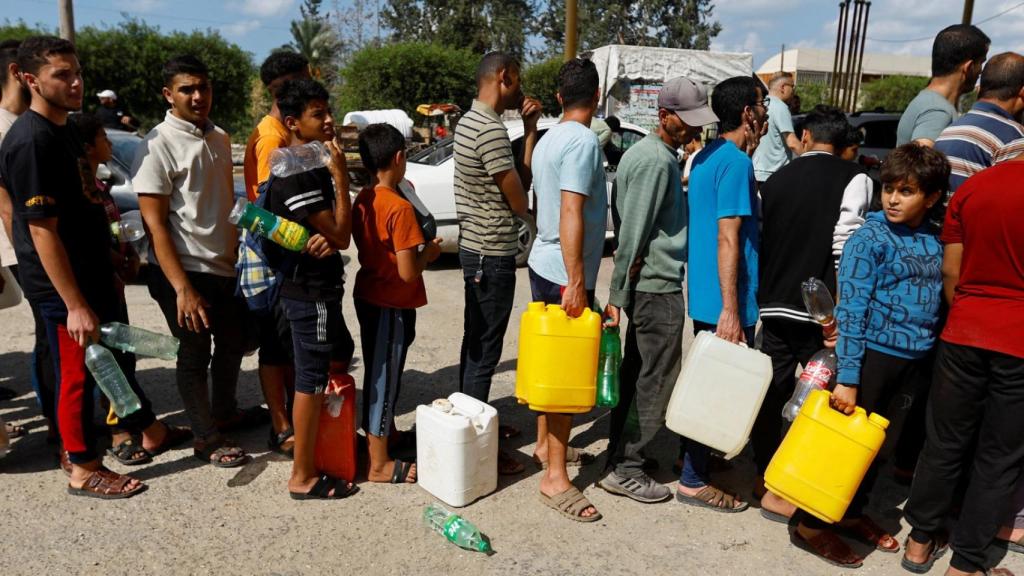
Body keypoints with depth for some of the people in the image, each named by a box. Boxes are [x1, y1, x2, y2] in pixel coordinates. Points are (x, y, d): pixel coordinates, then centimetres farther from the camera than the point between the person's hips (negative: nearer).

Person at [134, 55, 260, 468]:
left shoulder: (219, 139, 8)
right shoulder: (158, 147, -15)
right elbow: (155, 224, -17)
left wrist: (238, 255, 15)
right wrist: (182, 288, -22)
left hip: (226, 267, 8)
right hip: (186, 271, -7)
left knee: (234, 342, 20)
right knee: (195, 353, 6)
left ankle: (224, 413, 43)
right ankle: (206, 439, 23)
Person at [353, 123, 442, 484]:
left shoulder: (363, 199, 3)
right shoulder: (400, 208, -22)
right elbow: (408, 272, -24)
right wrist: (430, 251, -6)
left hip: (367, 296, 8)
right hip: (392, 305, -8)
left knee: (378, 373, 22)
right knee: (384, 378, 2)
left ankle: (381, 433, 41)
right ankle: (379, 465, 14)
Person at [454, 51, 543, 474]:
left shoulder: (470, 121, 13)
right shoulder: (491, 130, -19)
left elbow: (522, 178, 11)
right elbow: (520, 199, -15)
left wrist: (530, 129, 4)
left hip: (475, 247, 10)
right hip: (493, 254, -10)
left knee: (475, 343, 18)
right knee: (485, 351, -3)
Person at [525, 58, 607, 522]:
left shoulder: (549, 139, 12)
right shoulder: (584, 141, -17)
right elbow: (571, 214, -24)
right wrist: (576, 282, -25)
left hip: (543, 264, 10)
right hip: (566, 273, -10)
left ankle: (546, 441, 34)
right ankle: (555, 477, 2)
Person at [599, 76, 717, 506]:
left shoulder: (658, 154, 16)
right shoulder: (656, 161, -16)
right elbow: (633, 235, -20)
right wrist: (618, 296, -18)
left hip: (648, 284, 10)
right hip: (658, 286, -10)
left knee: (636, 373, 16)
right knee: (658, 382, -1)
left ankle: (619, 452, 27)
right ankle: (623, 468, 8)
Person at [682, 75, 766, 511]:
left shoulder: (705, 156, 13)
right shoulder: (736, 162, -16)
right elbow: (728, 239, -22)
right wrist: (730, 312, -22)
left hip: (701, 296, 10)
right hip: (724, 301, -10)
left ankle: (695, 464, 35)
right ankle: (694, 481, 11)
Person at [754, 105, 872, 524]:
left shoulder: (776, 179, 10)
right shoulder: (854, 179, -3)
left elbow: (761, 238, 10)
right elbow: (846, 248, -14)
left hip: (774, 305, 5)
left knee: (771, 392, 14)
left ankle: (765, 478, 26)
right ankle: (785, 493, 5)